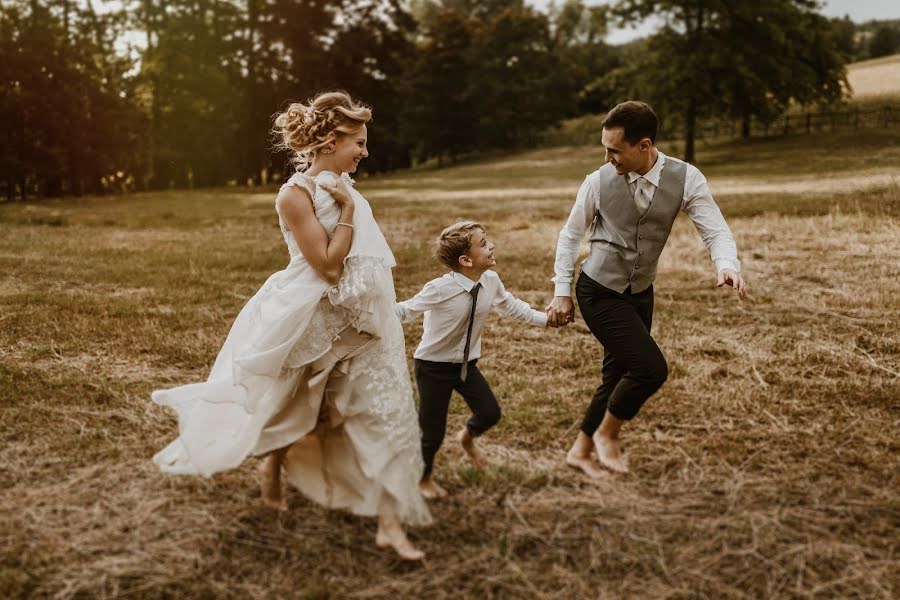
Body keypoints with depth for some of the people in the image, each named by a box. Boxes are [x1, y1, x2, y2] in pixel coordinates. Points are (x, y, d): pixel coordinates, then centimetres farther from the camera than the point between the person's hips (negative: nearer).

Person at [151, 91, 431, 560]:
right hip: (315, 321, -7)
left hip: (362, 320, 7)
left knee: (386, 411, 1)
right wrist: (348, 212, -18)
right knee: (295, 410, 14)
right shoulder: (295, 196, -17)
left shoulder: (342, 188, 6)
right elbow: (328, 266, -20)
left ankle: (390, 523, 7)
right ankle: (271, 468, 46)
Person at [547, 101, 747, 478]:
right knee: (651, 368, -16)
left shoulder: (686, 179, -12)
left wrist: (727, 266, -34)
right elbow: (570, 235, -1)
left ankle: (581, 451, 33)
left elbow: (716, 231, -12)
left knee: (619, 375, 13)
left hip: (640, 292, 4)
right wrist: (562, 292, -2)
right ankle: (606, 433, 10)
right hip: (599, 292, -4)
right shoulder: (598, 182, -15)